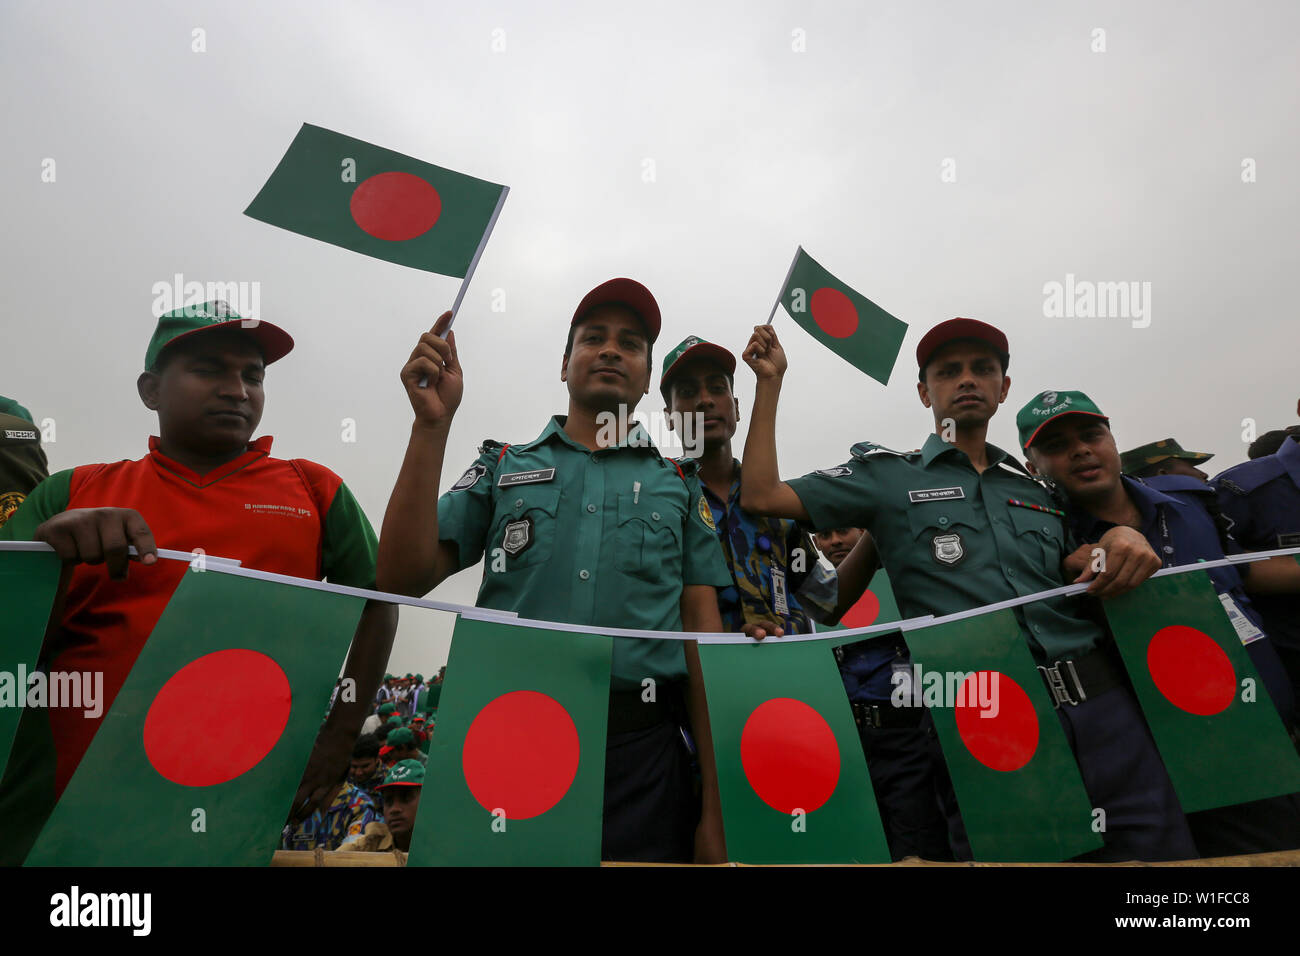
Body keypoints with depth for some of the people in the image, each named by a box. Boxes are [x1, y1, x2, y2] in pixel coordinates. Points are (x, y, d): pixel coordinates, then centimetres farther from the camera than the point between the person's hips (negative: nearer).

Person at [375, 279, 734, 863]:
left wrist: (715, 812, -2)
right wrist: (431, 425, -9)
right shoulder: (504, 467, 9)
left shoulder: (678, 486, 9)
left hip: (642, 756, 1)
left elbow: (704, 638, 3)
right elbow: (403, 579, -1)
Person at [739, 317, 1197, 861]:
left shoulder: (1035, 489, 18)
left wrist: (1125, 538, 2)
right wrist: (770, 383, -1)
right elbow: (761, 496, -4)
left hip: (1105, 710, 5)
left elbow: (1081, 591, 23)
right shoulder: (888, 476, 5)